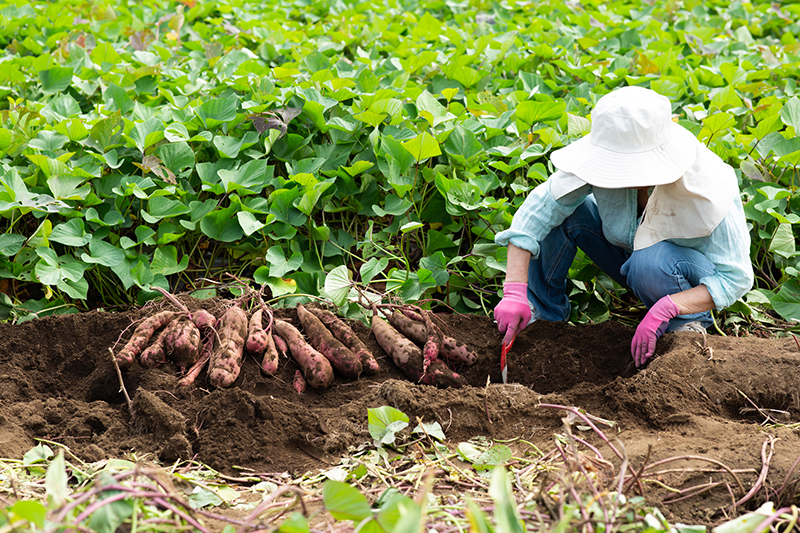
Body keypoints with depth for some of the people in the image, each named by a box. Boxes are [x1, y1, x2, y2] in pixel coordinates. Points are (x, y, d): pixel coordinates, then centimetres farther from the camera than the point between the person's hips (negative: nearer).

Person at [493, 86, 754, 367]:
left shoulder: (709, 188, -35)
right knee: (562, 209, -21)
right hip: (626, 254, 4)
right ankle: (544, 309, -2)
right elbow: (535, 210, -27)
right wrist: (514, 292, -37)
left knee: (651, 261, -39)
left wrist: (666, 308, -43)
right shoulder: (612, 162, -27)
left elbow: (736, 277, -29)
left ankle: (688, 325, -8)